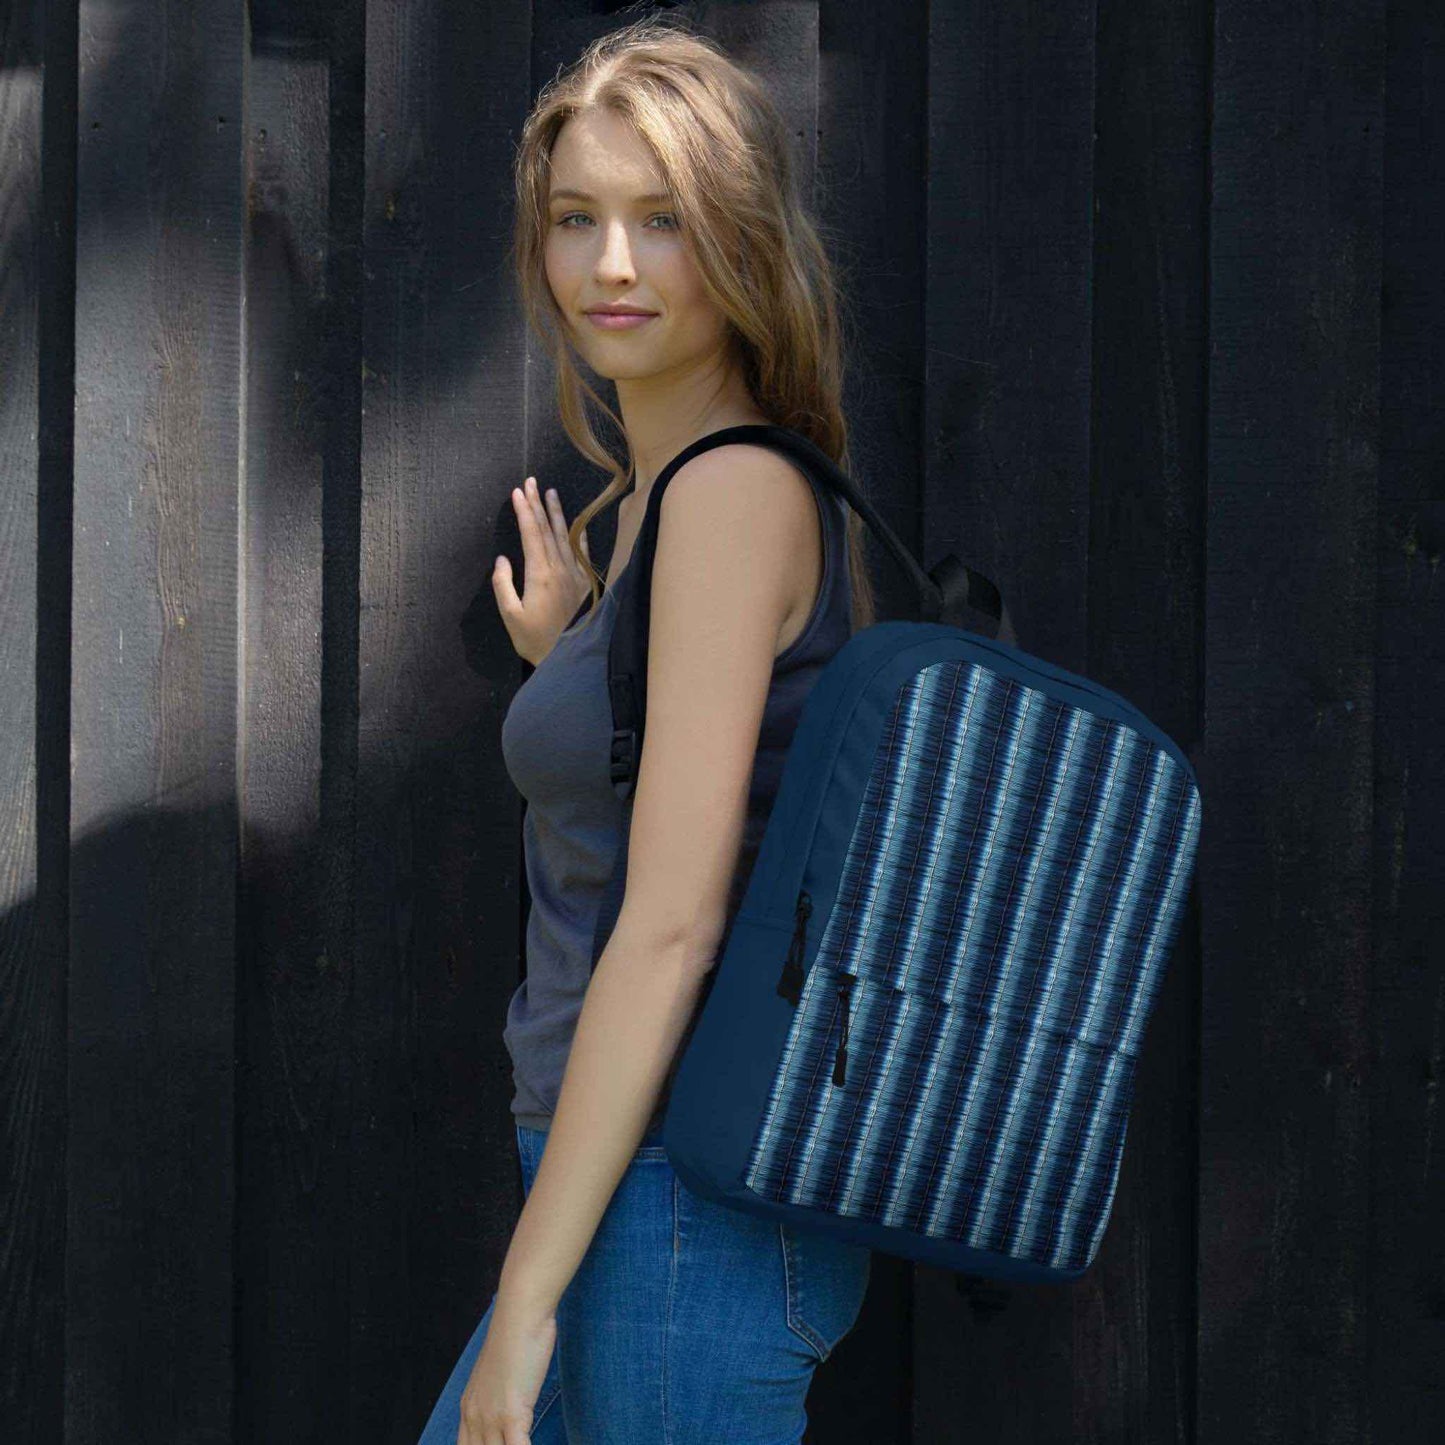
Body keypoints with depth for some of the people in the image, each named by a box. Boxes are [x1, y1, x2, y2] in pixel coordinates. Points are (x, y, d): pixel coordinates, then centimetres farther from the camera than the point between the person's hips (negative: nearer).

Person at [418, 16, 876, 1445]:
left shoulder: (738, 489, -14)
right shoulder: (642, 502, 14)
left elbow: (673, 924, -20)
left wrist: (527, 1294, -18)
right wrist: (563, 663, 15)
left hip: (688, 1212, -10)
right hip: (641, 1206, 10)